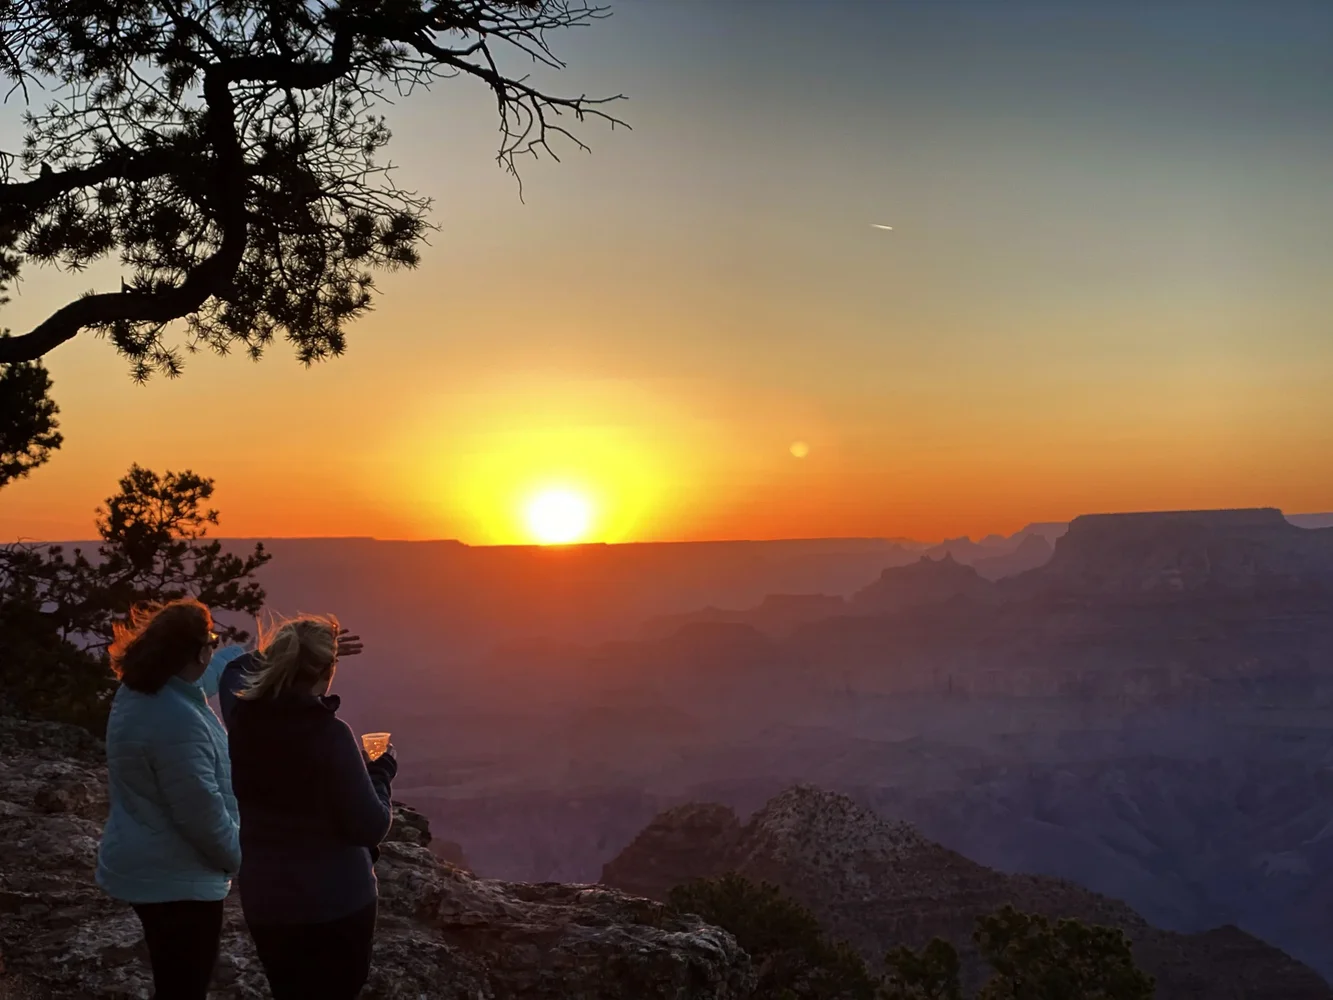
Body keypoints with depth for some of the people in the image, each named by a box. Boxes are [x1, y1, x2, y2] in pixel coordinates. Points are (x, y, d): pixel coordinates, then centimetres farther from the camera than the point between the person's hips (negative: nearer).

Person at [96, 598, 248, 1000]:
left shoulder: (142, 689, 1)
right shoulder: (178, 722, -30)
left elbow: (213, 668, 20)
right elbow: (202, 812, -28)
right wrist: (237, 857, -10)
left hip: (147, 868, 10)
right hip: (175, 880, -10)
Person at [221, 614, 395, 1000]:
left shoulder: (243, 716, -7)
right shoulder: (328, 733, -24)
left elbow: (236, 669, 19)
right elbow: (370, 826, -19)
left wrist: (290, 652, 16)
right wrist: (381, 771, -4)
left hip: (264, 900, 5)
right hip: (336, 902, -5)